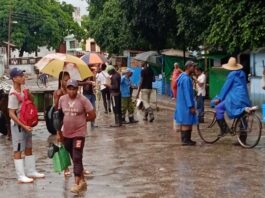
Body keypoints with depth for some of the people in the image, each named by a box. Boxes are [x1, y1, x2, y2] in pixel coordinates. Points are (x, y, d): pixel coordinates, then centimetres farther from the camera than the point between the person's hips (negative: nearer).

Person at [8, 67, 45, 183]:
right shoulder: (13, 94, -21)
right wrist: (23, 126, -24)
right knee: (18, 150, -1)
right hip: (18, 124, -9)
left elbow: (31, 100, 22)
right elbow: (11, 114, -22)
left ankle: (31, 171, 27)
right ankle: (21, 176, 3)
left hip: (26, 123, 9)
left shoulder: (22, 89, 4)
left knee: (28, 148, 16)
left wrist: (29, 95, 1)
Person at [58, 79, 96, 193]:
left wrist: (80, 120, -2)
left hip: (79, 133, -5)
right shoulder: (62, 99, 0)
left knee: (77, 158, -9)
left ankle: (77, 183, -5)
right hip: (66, 133, 5)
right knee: (74, 158, 13)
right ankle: (82, 181, 26)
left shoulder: (83, 100, -12)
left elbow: (92, 115, -8)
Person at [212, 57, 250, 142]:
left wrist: (219, 98, 0)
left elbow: (226, 87, -6)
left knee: (218, 108, 0)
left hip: (235, 98, -8)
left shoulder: (232, 74, -6)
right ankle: (243, 139, 13)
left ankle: (224, 128, -4)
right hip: (244, 99, 8)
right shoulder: (242, 73, 16)